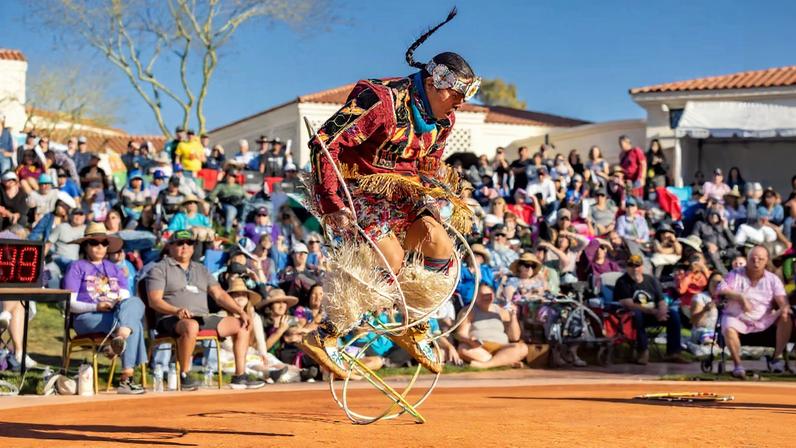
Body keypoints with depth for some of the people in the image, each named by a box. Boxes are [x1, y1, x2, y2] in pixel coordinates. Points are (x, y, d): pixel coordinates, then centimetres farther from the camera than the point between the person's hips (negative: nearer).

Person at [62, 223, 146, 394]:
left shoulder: (114, 268, 28)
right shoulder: (77, 268, 10)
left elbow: (126, 297, 17)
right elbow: (70, 304, 0)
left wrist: (122, 304, -9)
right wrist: (96, 306, -17)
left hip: (117, 314, 5)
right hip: (87, 318, -5)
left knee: (135, 302, -32)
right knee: (135, 325, -33)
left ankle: (120, 337, -51)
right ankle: (126, 378, -40)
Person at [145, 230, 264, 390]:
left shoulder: (201, 270, 24)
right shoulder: (160, 269, 5)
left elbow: (219, 295, 17)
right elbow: (154, 300, -8)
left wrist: (241, 312, 1)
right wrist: (177, 310, -27)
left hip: (204, 318, 7)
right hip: (172, 320, -6)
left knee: (242, 325, -4)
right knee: (191, 326, -41)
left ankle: (240, 376, -8)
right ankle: (184, 376, -28)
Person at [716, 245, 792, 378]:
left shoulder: (772, 279, 4)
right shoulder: (736, 274, 2)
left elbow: (782, 299, -7)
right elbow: (722, 289, -11)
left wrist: (785, 308, -32)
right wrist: (740, 297, -26)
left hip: (764, 320, 2)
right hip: (737, 318, -2)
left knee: (786, 318, -22)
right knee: (728, 328, -36)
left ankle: (778, 357, -15)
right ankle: (738, 364, -23)